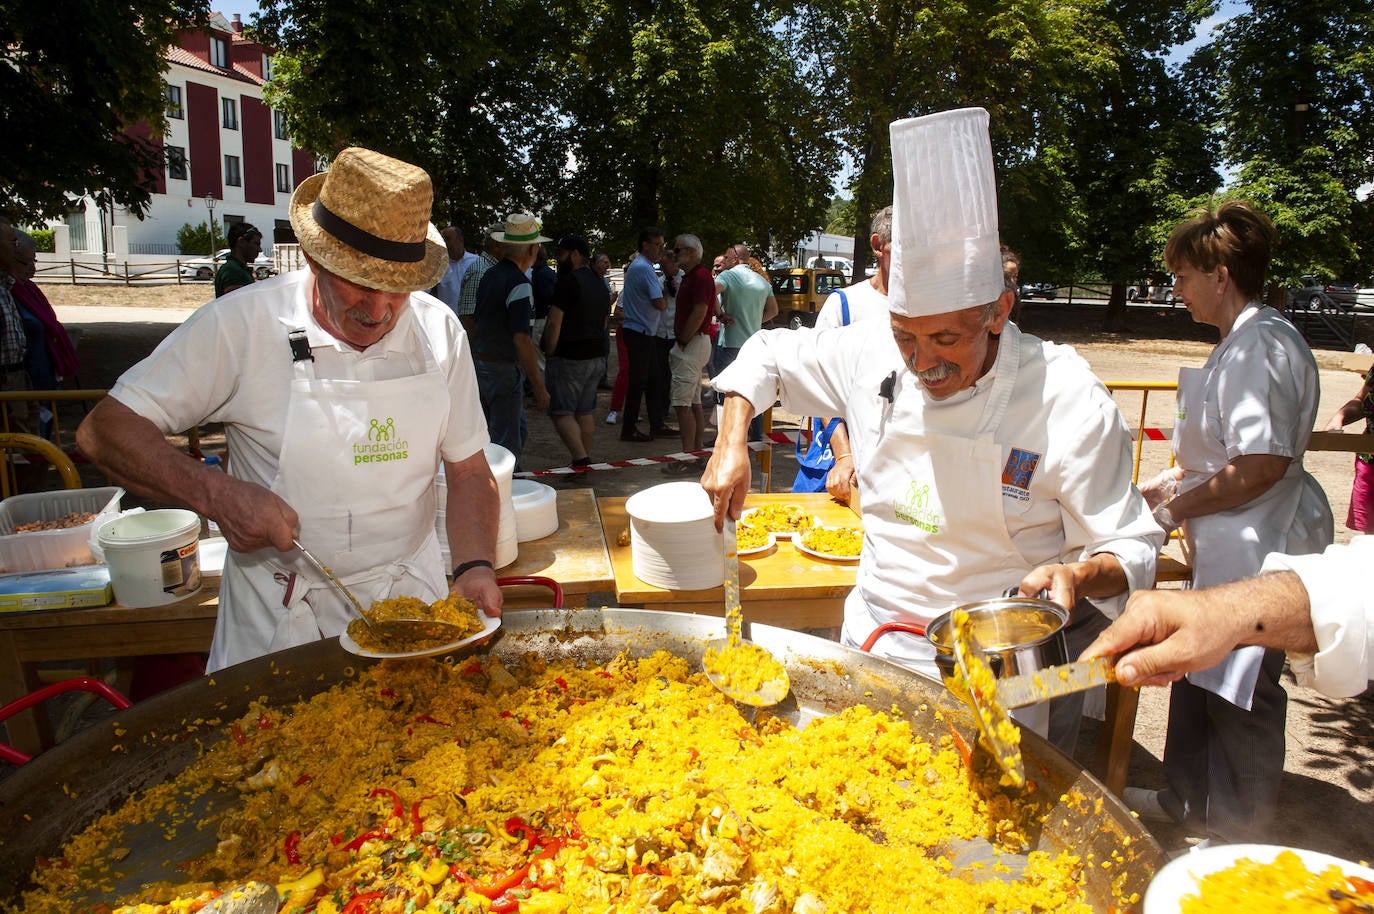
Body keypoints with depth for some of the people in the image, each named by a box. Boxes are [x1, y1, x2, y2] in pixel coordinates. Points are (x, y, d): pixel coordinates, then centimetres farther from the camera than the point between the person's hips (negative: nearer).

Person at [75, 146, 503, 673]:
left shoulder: (438, 330, -4)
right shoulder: (240, 325, -12)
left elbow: (468, 471, 2)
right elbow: (104, 431, -9)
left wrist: (475, 567, -14)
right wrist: (215, 494, -25)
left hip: (410, 597, 2)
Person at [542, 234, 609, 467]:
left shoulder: (568, 281, -13)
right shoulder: (600, 284, 14)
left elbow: (554, 322, -17)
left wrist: (549, 352, -8)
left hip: (569, 358, -8)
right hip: (597, 356, 9)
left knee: (562, 412, -5)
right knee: (586, 412, 13)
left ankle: (581, 460, -16)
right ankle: (585, 460, 18)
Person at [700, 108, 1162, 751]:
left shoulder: (1068, 402, -20)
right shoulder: (873, 354, -9)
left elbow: (1132, 549, -12)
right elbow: (769, 354, 7)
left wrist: (1078, 575, -35)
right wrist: (731, 445, -8)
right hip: (875, 640, 4)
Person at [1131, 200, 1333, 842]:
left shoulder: (1261, 344, -20)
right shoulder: (1240, 343, 13)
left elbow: (1263, 465, -27)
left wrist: (1176, 510, -16)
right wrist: (1162, 486, 18)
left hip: (1257, 554, -10)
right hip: (1227, 549, 10)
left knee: (1241, 693, 5)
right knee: (1200, 679, 20)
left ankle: (1241, 832, 25)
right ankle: (1188, 799, 38)